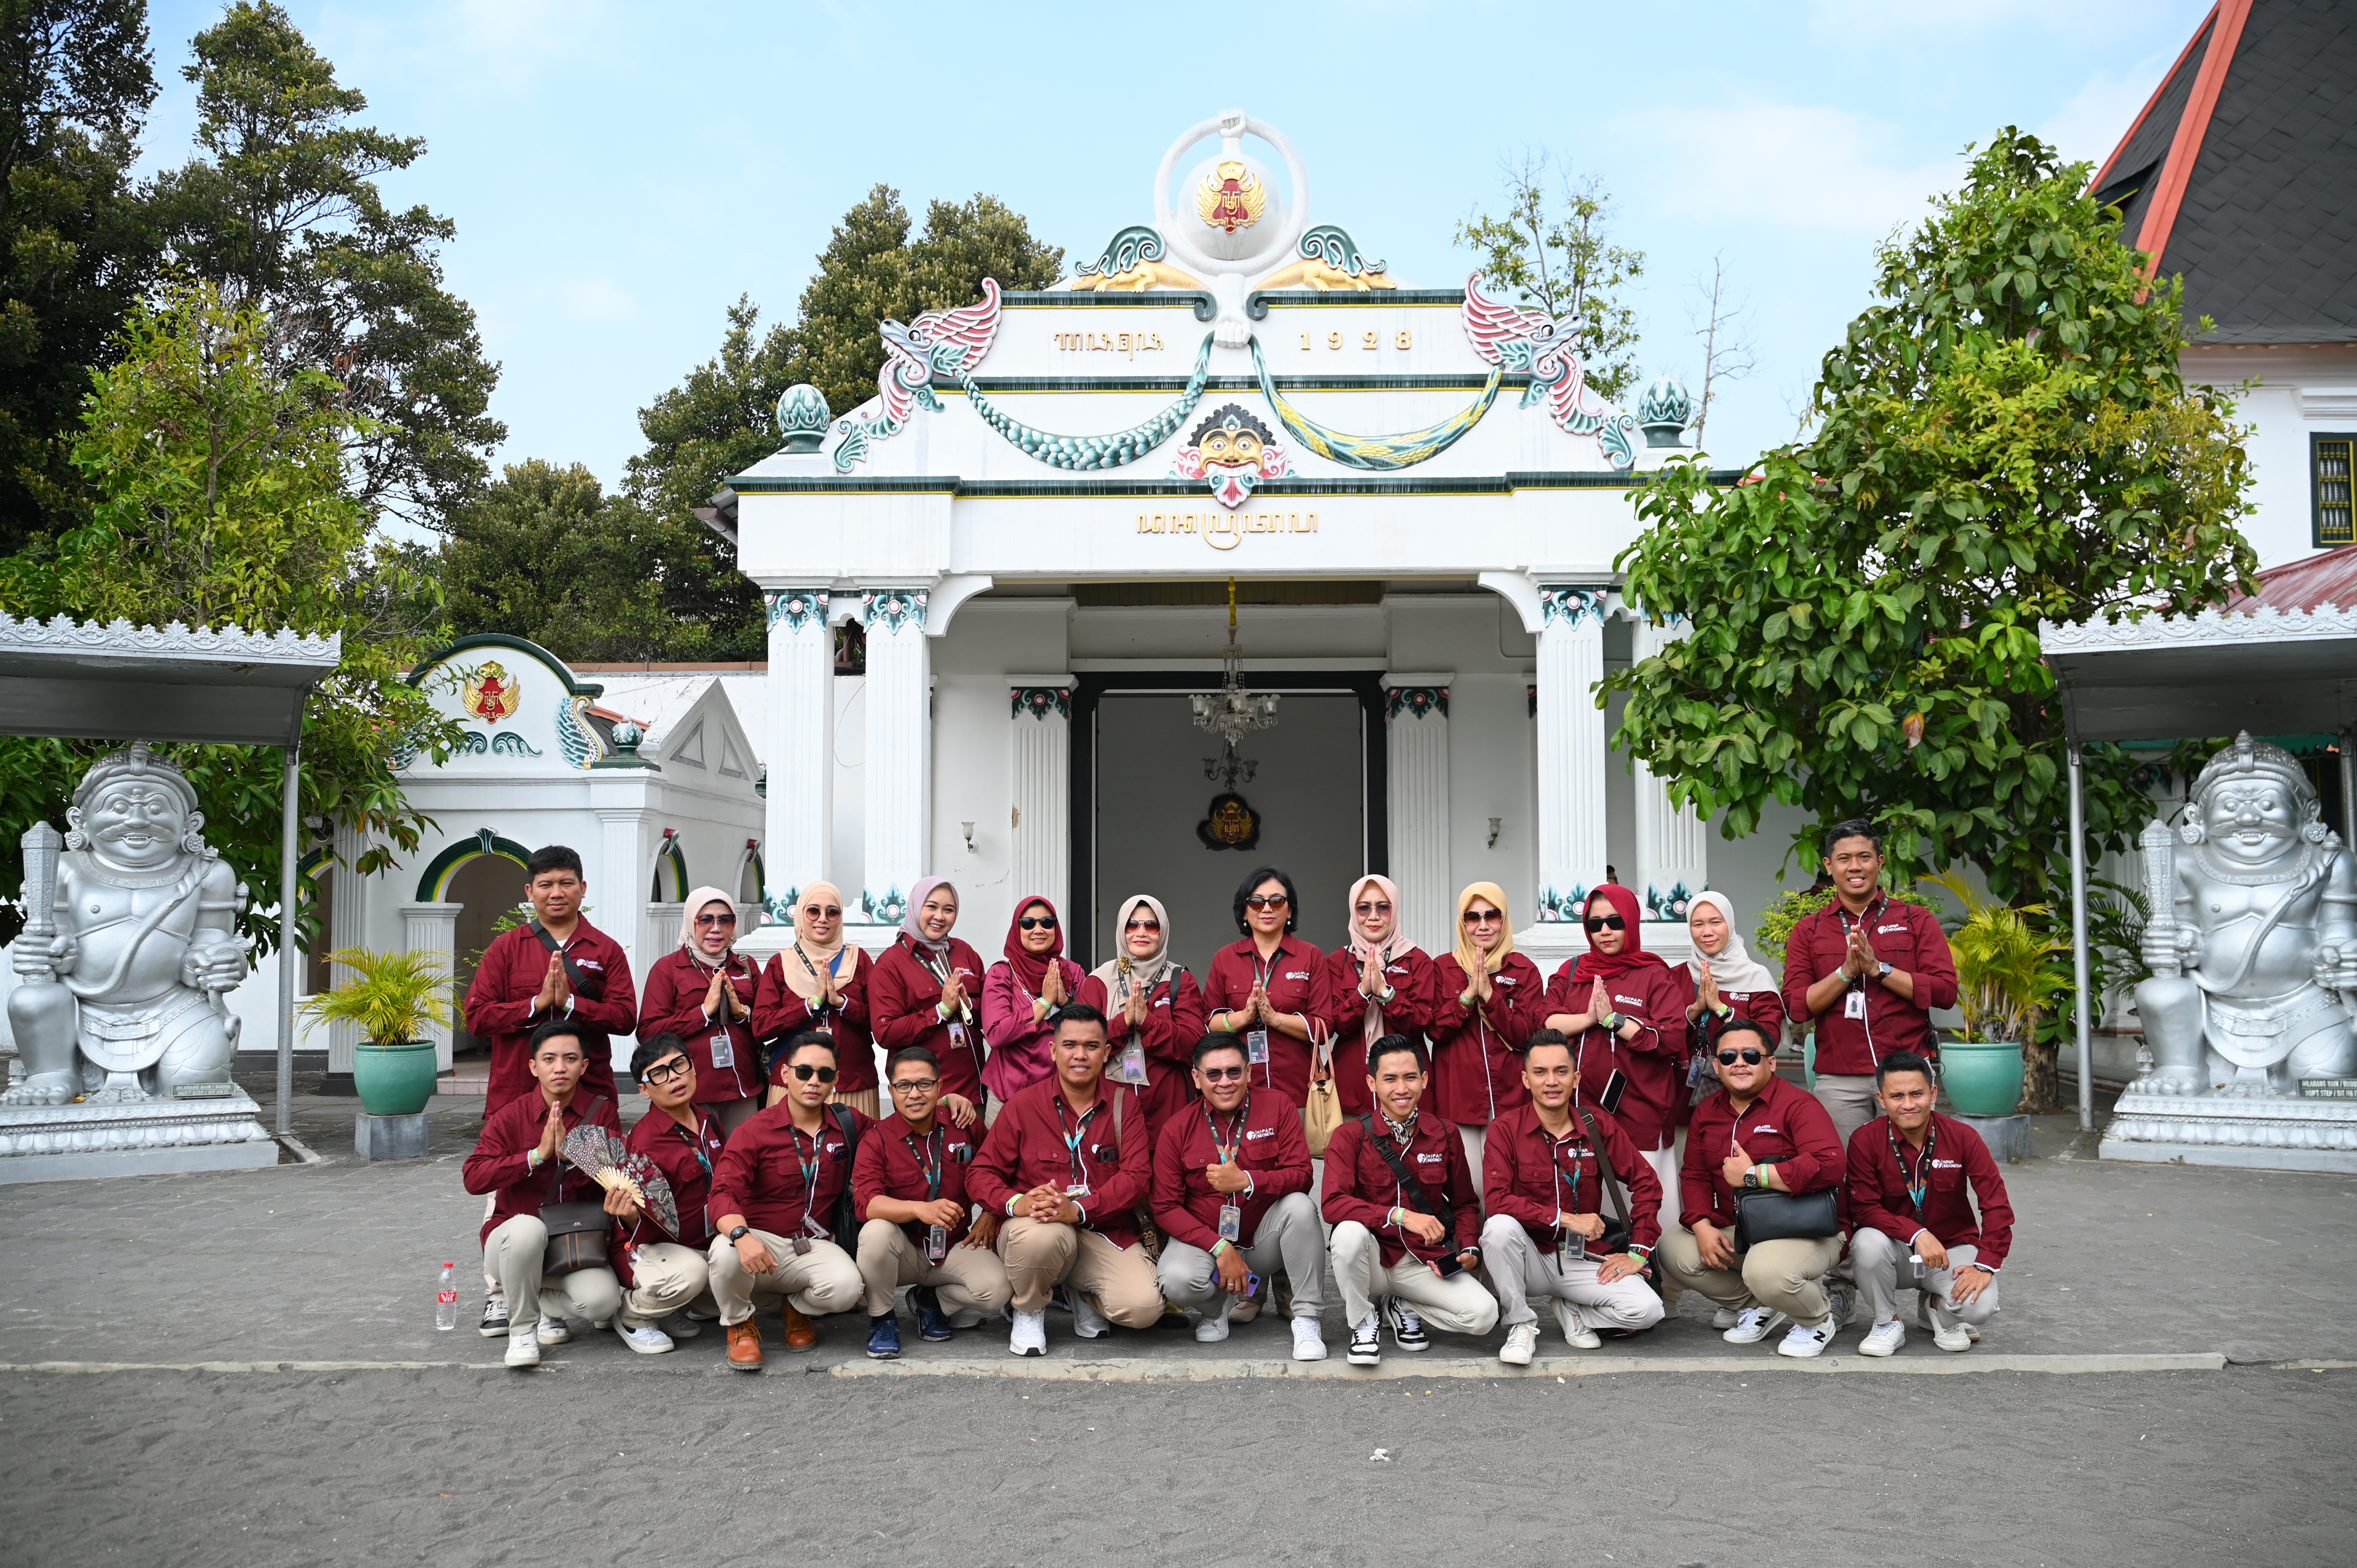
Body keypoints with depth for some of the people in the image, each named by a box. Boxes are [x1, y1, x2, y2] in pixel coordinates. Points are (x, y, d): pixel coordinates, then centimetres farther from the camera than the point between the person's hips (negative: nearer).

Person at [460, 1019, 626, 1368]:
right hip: (513, 1241, -1)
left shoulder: (602, 1112, -1)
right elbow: (473, 1178, -15)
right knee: (528, 1227, -38)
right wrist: (537, 1155, -23)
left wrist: (570, 1152, -25)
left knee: (603, 1299, -28)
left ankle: (541, 1304, 9)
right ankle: (521, 1328, -13)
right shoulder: (510, 1116, -3)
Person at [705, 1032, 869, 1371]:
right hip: (760, 1241, -2)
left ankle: (798, 1308, 9)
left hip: (814, 1247, 2)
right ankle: (739, 1324, -2)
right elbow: (723, 1193, -16)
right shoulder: (755, 1132, -5)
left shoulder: (849, 1124, 7)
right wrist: (741, 1235, -39)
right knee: (726, 1252, -37)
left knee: (846, 1287, -31)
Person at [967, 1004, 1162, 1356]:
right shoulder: (1023, 1106, 3)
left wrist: (1078, 1209, -22)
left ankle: (1082, 1294, 14)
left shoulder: (1124, 1106, 6)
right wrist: (1016, 1203, -21)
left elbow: (1137, 1176, -5)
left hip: (1105, 1235, 2)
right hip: (1036, 1228, -1)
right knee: (1041, 1234, -40)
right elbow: (981, 1173, 3)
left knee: (1144, 1307, -24)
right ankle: (1029, 1311, -3)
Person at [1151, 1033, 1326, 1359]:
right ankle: (1219, 1304, 7)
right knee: (1175, 1281, -32)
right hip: (1204, 1239, 0)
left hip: (1264, 1239, 0)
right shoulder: (1176, 1129, -4)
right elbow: (1165, 1207, -6)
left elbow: (1301, 1176, -12)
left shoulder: (1277, 1109, -4)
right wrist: (1220, 1247, -17)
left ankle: (1306, 1319, -17)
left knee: (1299, 1205, -30)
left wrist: (1246, 1181, -28)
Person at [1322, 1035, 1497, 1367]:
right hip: (1370, 1259, -2)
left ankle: (1402, 1307, 10)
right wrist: (1400, 1216, -31)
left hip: (1423, 1262, 3)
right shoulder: (1351, 1136, -7)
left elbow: (1465, 1204, 14)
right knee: (1349, 1231, -36)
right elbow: (1334, 1205, -21)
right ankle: (1363, 1322, -6)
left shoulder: (1444, 1135, 3)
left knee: (1483, 1314, -21)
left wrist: (1471, 1250, -5)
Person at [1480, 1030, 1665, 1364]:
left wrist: (1638, 1252, -2)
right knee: (1500, 1226, -34)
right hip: (1530, 1256, -2)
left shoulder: (1597, 1124, 0)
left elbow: (1646, 1183, 5)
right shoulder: (1506, 1128, -8)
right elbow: (1496, 1200, -19)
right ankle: (1521, 1324, -11)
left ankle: (1572, 1311, 10)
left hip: (1582, 1259, 2)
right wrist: (1566, 1219, -22)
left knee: (1646, 1310, -22)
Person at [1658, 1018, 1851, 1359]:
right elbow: (1693, 1175, 11)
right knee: (1673, 1249, -12)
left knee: (1767, 1270, -36)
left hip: (1804, 1230, -7)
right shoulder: (1706, 1112, 10)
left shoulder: (1796, 1104, -13)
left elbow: (1829, 1166, -27)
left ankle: (1822, 1315, 1)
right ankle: (1759, 1307, 9)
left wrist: (1752, 1174, -20)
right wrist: (1703, 1227, -9)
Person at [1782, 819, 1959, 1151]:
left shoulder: (1916, 920, 7)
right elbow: (1797, 1006, 1)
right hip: (1838, 1080, 1)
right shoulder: (1808, 931, 10)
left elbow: (1945, 991, -3)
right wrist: (1846, 971, -12)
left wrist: (1878, 968, -11)